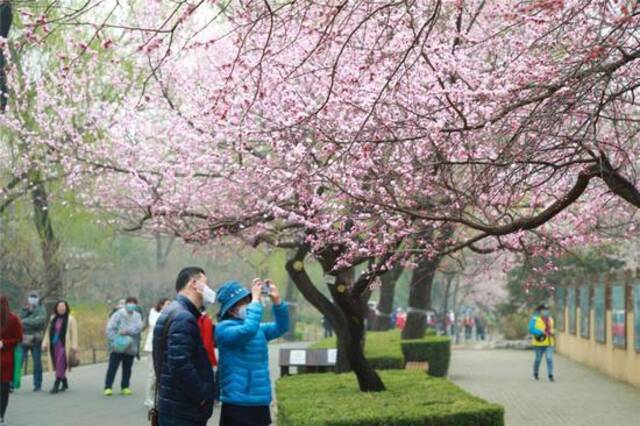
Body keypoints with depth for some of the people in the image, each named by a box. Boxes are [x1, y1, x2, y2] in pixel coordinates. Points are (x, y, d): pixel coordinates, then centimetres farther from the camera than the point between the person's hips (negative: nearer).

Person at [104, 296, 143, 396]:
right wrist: (114, 340, -19)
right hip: (117, 347, -3)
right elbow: (110, 328, -7)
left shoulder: (137, 316, 7)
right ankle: (108, 387, 0)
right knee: (112, 367, -4)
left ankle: (125, 387, 20)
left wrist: (127, 331, -25)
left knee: (127, 368, 10)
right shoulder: (118, 314, -2)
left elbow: (138, 327, -11)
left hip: (130, 348, 3)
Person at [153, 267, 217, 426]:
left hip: (175, 406, 11)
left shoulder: (173, 312, 17)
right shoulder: (183, 317, -17)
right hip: (181, 410, -11)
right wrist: (203, 395, -16)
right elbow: (180, 364, -26)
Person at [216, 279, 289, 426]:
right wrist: (256, 299, -20)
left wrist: (277, 300, -4)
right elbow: (248, 330, -27)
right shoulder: (224, 328, -10)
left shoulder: (258, 329, 14)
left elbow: (281, 328, 9)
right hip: (237, 404, -8)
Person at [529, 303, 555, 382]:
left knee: (549, 358, -11)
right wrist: (541, 332, -24)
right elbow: (531, 329, -14)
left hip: (549, 343, 4)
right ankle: (535, 374, 31)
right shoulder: (535, 319, -5)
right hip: (539, 343, -3)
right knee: (538, 359, 9)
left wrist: (552, 332, 5)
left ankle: (550, 375, -11)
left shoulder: (550, 319, 13)